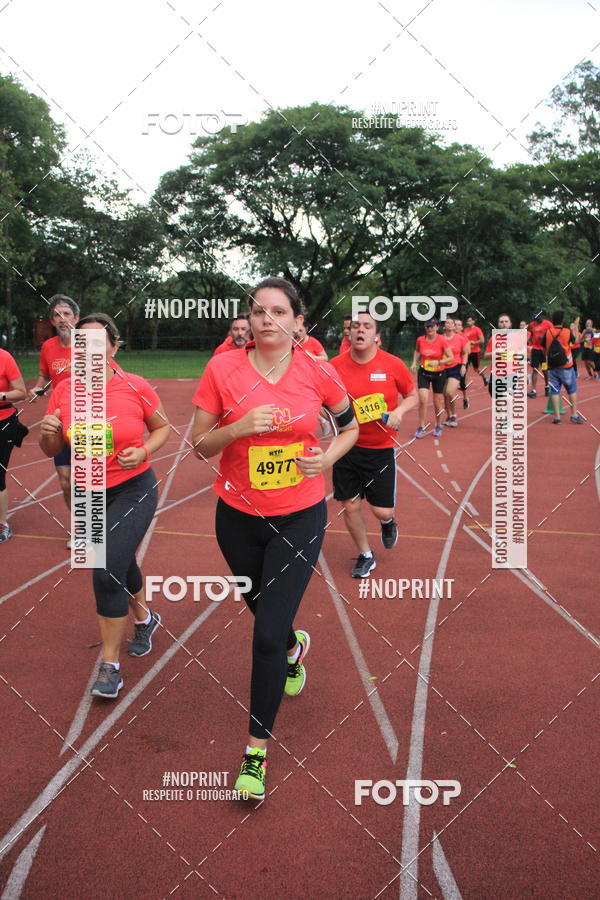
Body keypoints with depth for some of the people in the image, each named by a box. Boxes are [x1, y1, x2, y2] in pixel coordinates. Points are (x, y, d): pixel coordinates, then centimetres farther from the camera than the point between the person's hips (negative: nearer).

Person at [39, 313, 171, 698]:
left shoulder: (136, 387, -13)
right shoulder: (64, 391, -4)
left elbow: (162, 427, 3)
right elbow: (52, 450, 4)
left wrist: (143, 451, -16)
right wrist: (49, 433, -19)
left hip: (133, 490, -4)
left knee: (107, 571, -16)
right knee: (120, 565, 20)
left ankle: (111, 667, 1)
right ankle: (144, 618, 51)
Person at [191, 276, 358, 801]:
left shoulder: (317, 372, -9)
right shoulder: (223, 369, -9)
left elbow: (350, 426, 8)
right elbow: (201, 447, -5)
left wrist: (327, 457, -12)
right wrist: (239, 428, -23)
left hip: (300, 518, -2)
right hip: (238, 517, 2)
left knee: (267, 635, -8)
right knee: (266, 613, 22)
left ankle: (257, 749, 13)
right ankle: (295, 647, 61)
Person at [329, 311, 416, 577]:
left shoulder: (393, 364, -8)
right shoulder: (335, 366, -6)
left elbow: (412, 396, 5)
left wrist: (399, 411, -14)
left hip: (380, 449, -1)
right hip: (347, 447, 1)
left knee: (382, 511, 0)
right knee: (350, 505, 7)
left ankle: (387, 522, 40)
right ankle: (365, 556, 31)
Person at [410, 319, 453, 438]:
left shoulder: (442, 340, -12)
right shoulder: (420, 340, -4)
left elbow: (451, 358, -11)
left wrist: (438, 362, -24)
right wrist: (414, 363, 4)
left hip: (439, 374, -1)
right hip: (424, 372, 1)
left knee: (437, 402, 8)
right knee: (422, 400, -14)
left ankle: (438, 426, 30)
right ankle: (421, 428, -3)